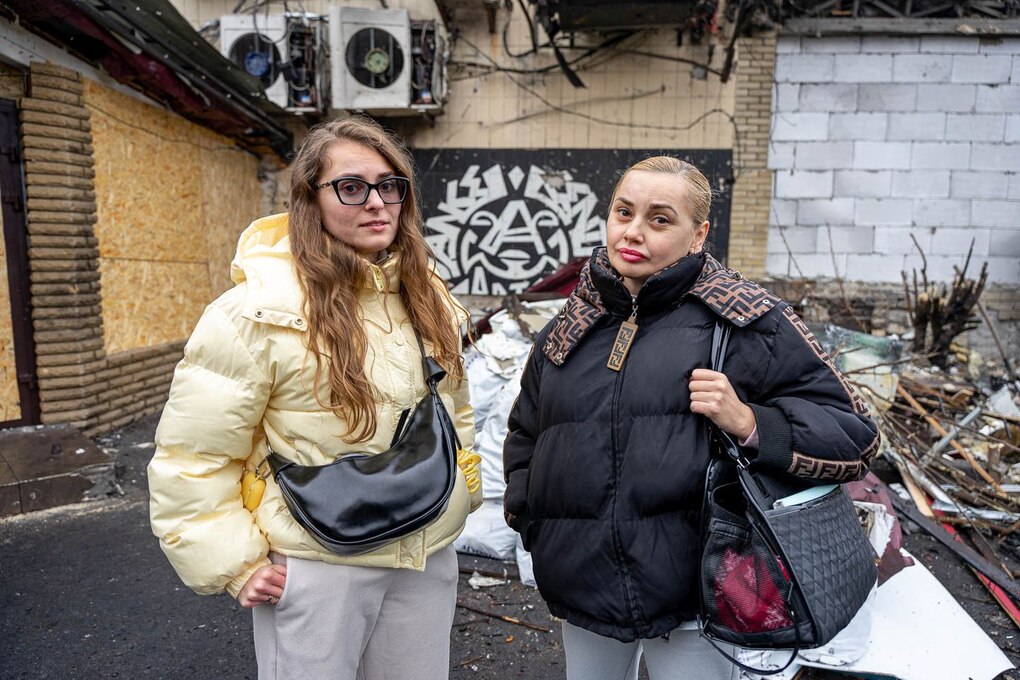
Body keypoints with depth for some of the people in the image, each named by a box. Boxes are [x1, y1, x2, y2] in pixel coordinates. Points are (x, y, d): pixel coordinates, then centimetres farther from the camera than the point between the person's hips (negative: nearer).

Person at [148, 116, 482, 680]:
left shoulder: (428, 298, 2)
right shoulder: (262, 310, -17)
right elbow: (191, 457, -11)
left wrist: (460, 495, 13)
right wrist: (235, 565, -10)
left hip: (429, 559, 6)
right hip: (315, 566, -5)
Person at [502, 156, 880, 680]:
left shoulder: (746, 321, -8)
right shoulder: (568, 330, 5)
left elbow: (854, 438, -6)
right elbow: (525, 433, 21)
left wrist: (749, 423, -21)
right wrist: (526, 511, 8)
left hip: (694, 592, -4)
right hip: (583, 588, 5)